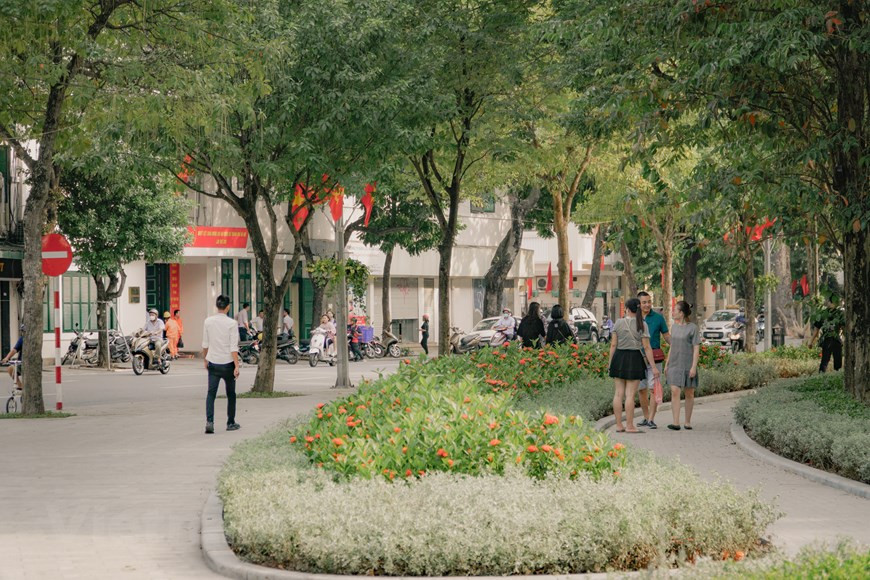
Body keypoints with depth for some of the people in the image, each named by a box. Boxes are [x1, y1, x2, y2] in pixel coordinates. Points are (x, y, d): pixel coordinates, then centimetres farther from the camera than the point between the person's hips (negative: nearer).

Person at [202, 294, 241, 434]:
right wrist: (236, 366, -12)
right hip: (228, 363, -2)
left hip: (213, 363, 2)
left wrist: (205, 359, 20)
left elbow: (205, 344, 7)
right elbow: (234, 347, -13)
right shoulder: (231, 323, -10)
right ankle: (230, 423, 21)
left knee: (211, 393, -1)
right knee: (231, 394, 13)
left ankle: (209, 421, -19)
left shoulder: (208, 322, 0)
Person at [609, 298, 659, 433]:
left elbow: (613, 345, 2)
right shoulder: (642, 325, -5)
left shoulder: (618, 323, 2)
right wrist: (654, 367, -4)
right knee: (630, 394, -1)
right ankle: (630, 426, -2)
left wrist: (611, 362, 11)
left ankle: (619, 425, 9)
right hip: (635, 359, -2)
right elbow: (647, 347, -7)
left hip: (619, 357, 2)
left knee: (618, 394, 7)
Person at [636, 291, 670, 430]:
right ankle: (646, 418, 18)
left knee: (653, 388, -9)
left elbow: (667, 336, 8)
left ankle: (651, 420, -9)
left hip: (654, 357, -2)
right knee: (641, 389, 6)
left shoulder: (658, 317, 1)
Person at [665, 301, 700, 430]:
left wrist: (694, 367, -15)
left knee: (689, 393, 6)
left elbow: (696, 348, -9)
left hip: (688, 365, -4)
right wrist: (667, 364, 16)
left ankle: (688, 422, 17)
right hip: (675, 365, 4)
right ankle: (676, 422, -14)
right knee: (674, 392, -9)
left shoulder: (692, 328, -6)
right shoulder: (674, 326, 11)